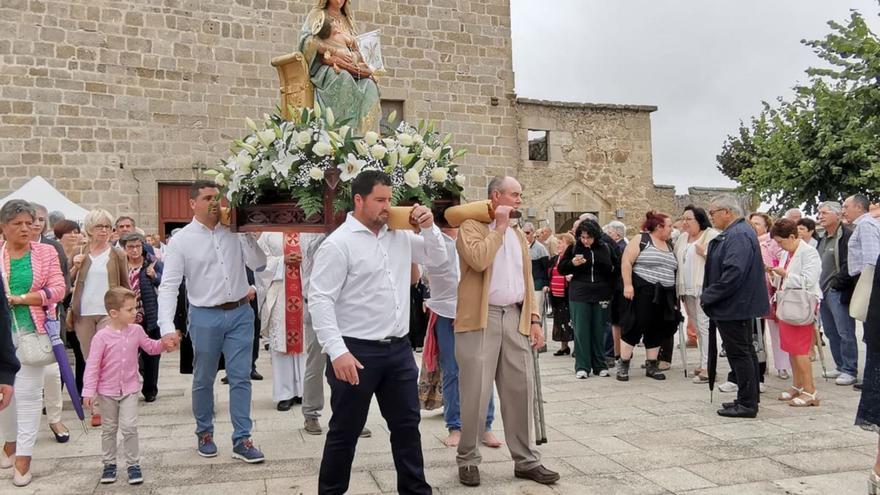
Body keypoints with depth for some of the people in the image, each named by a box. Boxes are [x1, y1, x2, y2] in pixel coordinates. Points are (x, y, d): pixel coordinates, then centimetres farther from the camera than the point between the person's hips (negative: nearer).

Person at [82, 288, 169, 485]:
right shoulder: (102, 337, -16)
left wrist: (164, 343, -9)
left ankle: (133, 464, 9)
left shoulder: (136, 330, -4)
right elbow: (92, 366, -15)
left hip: (129, 389, 2)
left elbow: (151, 347, 11)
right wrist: (89, 392, -17)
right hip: (107, 391, -2)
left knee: (129, 427, -3)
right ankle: (109, 464, 28)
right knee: (109, 429, 14)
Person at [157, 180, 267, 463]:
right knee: (203, 380, 12)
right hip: (205, 317, -2)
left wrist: (248, 233, -11)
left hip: (240, 314, 2)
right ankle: (204, 433, 33)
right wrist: (167, 328, -18)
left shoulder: (235, 232, 3)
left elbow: (259, 265, -1)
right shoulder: (181, 241, -4)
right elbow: (168, 286, -8)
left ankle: (242, 441, 11)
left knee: (240, 378, 3)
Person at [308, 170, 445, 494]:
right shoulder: (338, 243, -12)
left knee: (407, 425, 16)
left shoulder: (399, 236, 8)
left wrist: (428, 227, 0)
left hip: (399, 348, 7)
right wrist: (338, 351, -24)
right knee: (345, 431, 8)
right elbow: (320, 300, -17)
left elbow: (437, 259, 19)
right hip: (356, 352, -6)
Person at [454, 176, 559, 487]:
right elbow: (478, 260, -22)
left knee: (521, 391, 7)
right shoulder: (471, 226, -2)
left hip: (515, 318, 6)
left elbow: (527, 280, 17)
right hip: (481, 319, -6)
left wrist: (534, 318, 8)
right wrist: (499, 227, -10)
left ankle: (525, 460, 19)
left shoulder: (519, 235, 19)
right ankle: (468, 460, 15)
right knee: (476, 393, -1)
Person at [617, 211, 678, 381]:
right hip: (642, 292, -7)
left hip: (663, 296, 7)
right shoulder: (641, 239, -4)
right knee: (635, 326, -5)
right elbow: (626, 262, -11)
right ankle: (623, 364, 5)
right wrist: (627, 285, -18)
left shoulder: (669, 245, 17)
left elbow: (674, 271, 21)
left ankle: (651, 366, 20)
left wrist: (675, 297, 17)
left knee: (657, 330, 9)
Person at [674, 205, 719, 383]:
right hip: (688, 289, 8)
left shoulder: (712, 235, -6)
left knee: (704, 326, -10)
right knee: (698, 328, 13)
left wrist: (705, 252, -22)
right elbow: (677, 260, 24)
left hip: (704, 288, -8)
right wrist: (680, 289, 19)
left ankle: (707, 368, -8)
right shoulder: (682, 238, 17)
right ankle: (704, 363, 21)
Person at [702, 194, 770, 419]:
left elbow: (733, 273, -28)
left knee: (740, 354, -3)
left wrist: (708, 296, -19)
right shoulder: (736, 233, 15)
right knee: (745, 352, 16)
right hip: (741, 305, 11)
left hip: (734, 306, -11)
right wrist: (709, 296, 15)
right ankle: (748, 399, 26)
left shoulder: (738, 236, -20)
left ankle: (747, 404, 4)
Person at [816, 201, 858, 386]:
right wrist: (818, 287, 14)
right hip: (824, 292, 9)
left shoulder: (847, 235, -12)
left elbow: (849, 265, -19)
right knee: (831, 333, 14)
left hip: (839, 293, -9)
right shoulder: (823, 239, 17)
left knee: (845, 334, -4)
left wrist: (836, 284, -16)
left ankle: (850, 370, 4)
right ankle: (840, 366, 24)